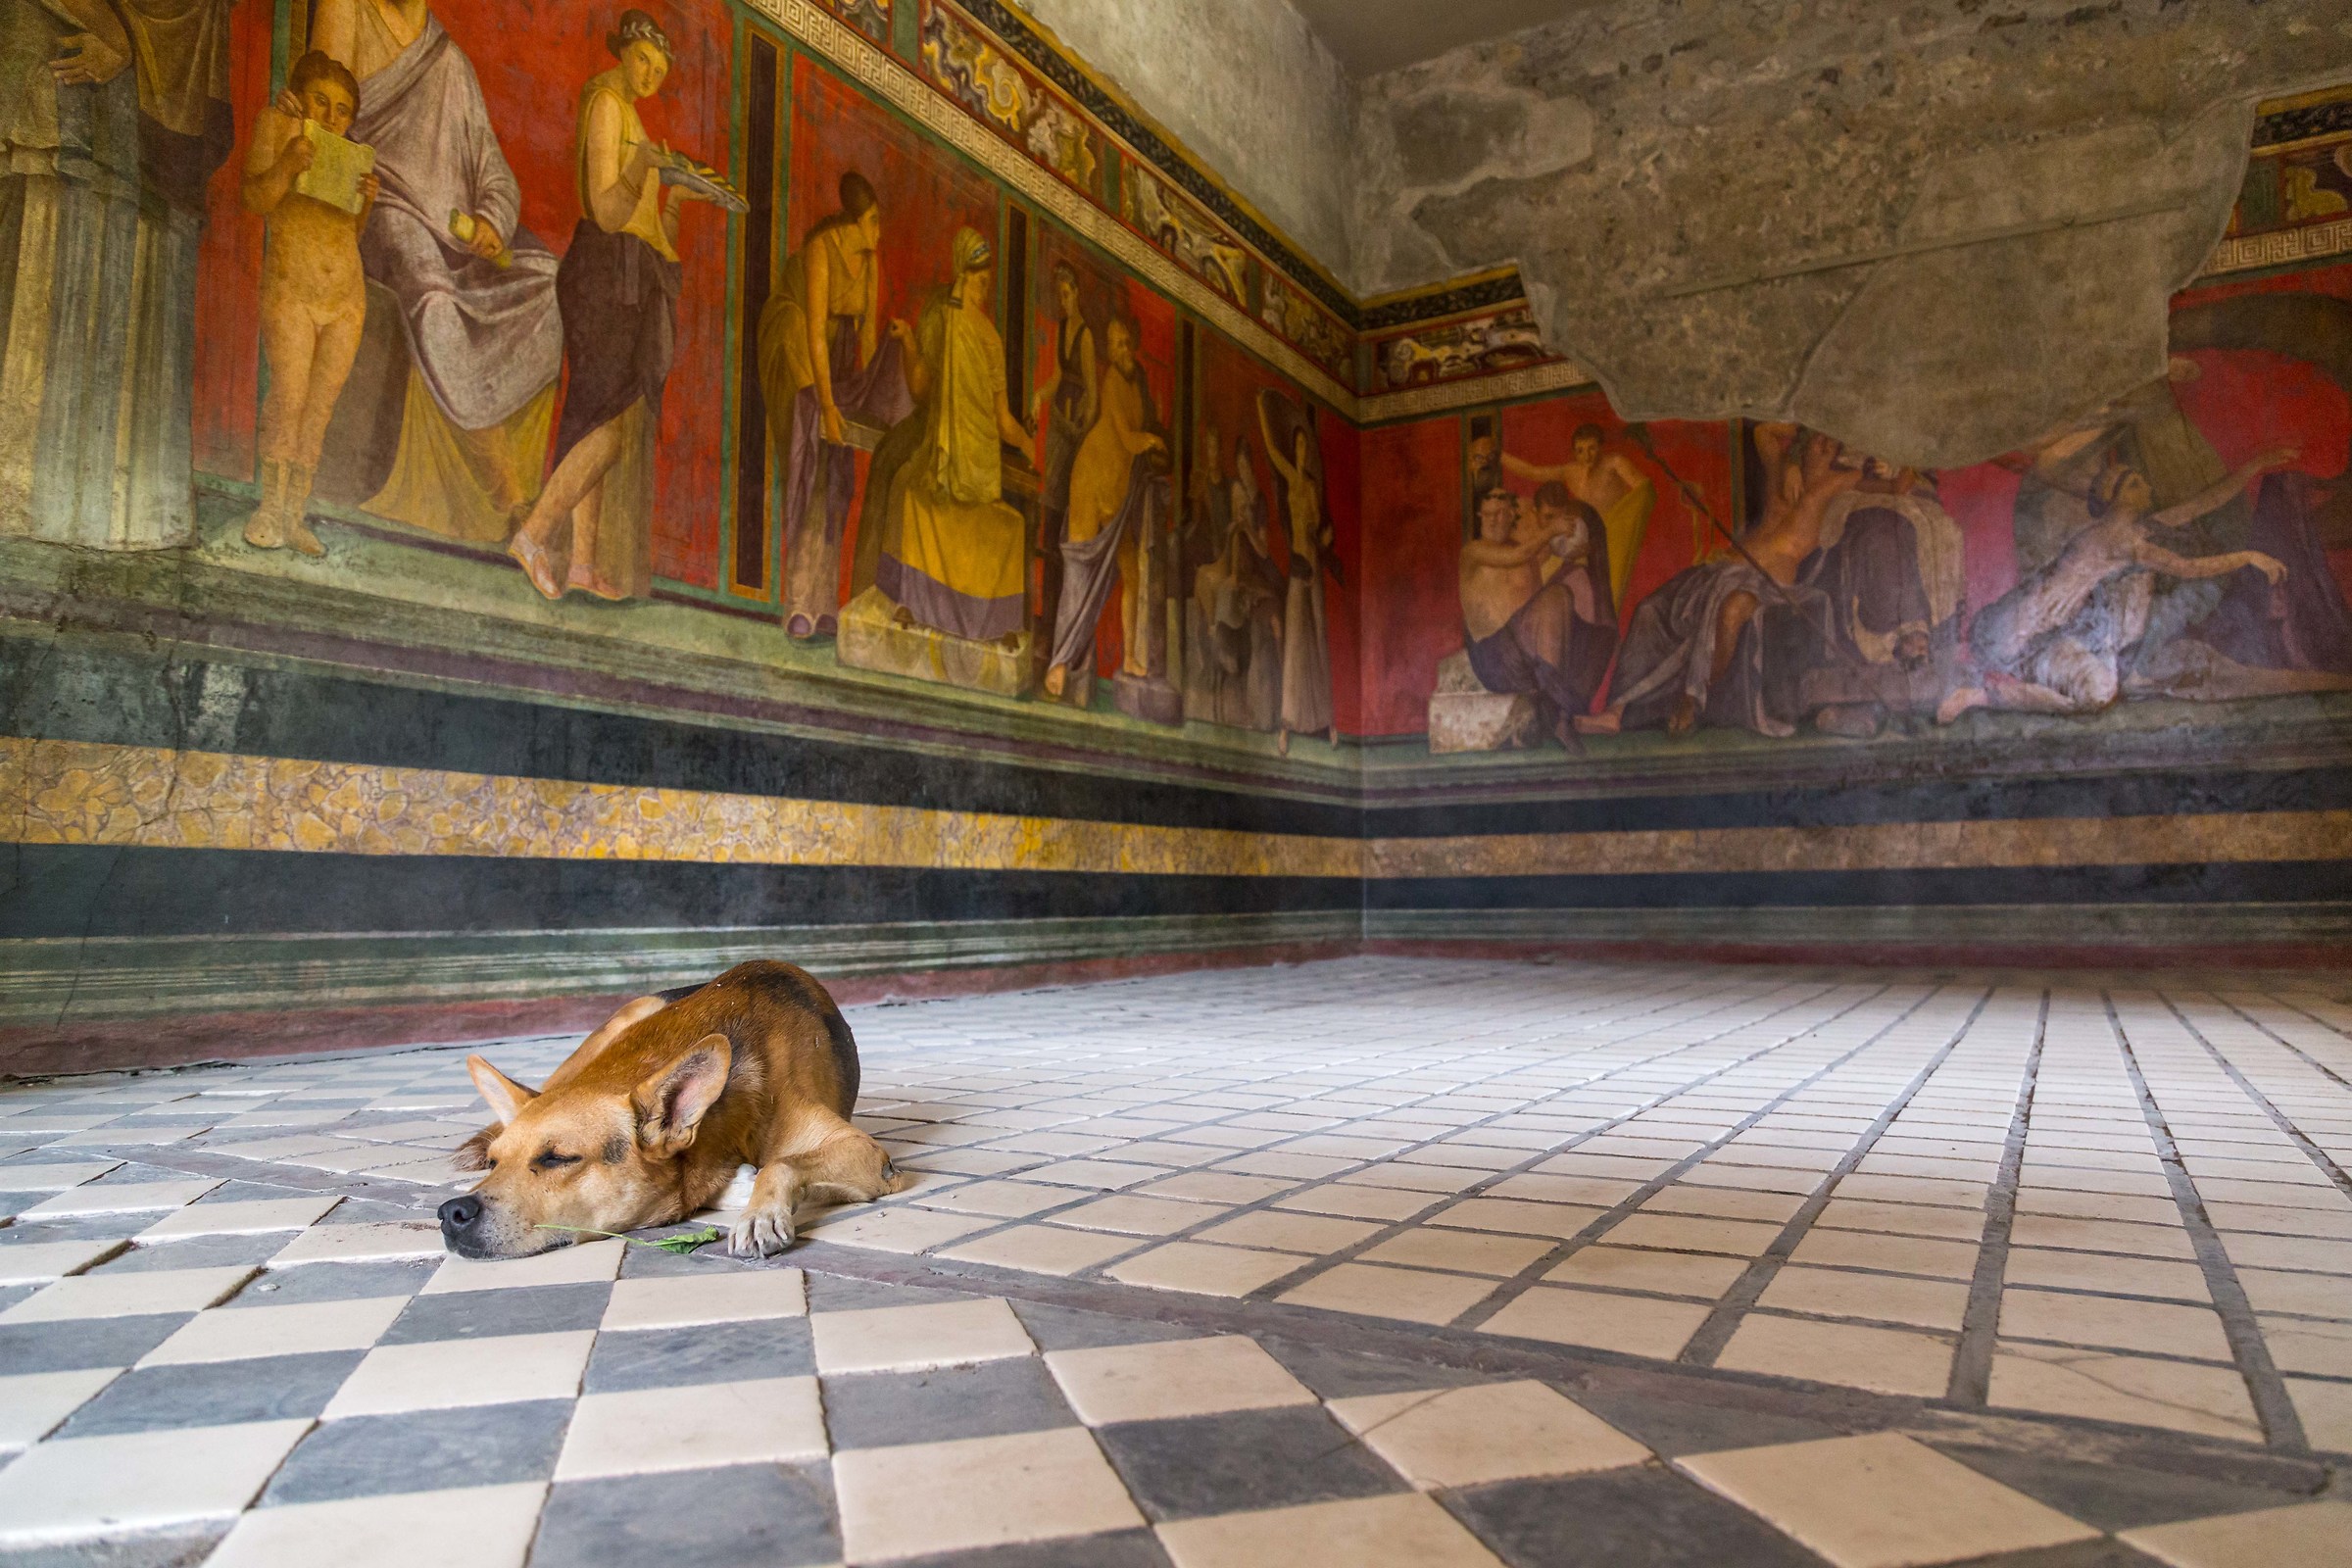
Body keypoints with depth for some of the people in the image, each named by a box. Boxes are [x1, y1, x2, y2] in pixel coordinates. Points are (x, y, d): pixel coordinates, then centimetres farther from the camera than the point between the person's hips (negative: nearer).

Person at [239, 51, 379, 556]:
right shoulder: (277, 124, 3)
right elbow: (257, 200, -6)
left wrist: (366, 201, 0)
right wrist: (289, 164, -22)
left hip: (347, 296, 4)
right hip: (289, 290, -4)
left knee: (319, 407, 1)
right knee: (289, 394, -17)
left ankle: (295, 515, 4)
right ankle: (271, 506, -6)